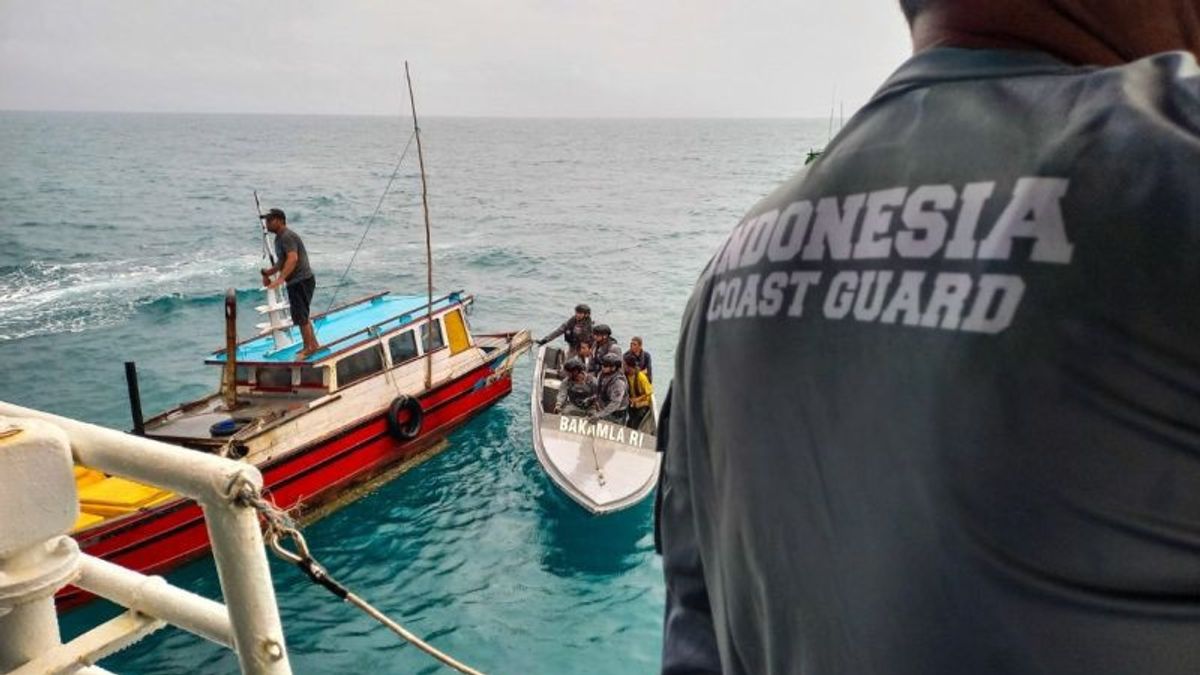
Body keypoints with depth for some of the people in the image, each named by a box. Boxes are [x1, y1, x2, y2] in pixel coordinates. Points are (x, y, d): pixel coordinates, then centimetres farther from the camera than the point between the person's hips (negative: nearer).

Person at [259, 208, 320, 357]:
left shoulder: (287, 236, -16)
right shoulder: (279, 238, 18)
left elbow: (293, 258, -29)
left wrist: (280, 278, -37)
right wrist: (268, 272, 12)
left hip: (301, 281, -11)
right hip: (296, 282, 11)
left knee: (300, 316, -8)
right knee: (302, 316, 18)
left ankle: (310, 347, 0)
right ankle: (313, 345, 28)